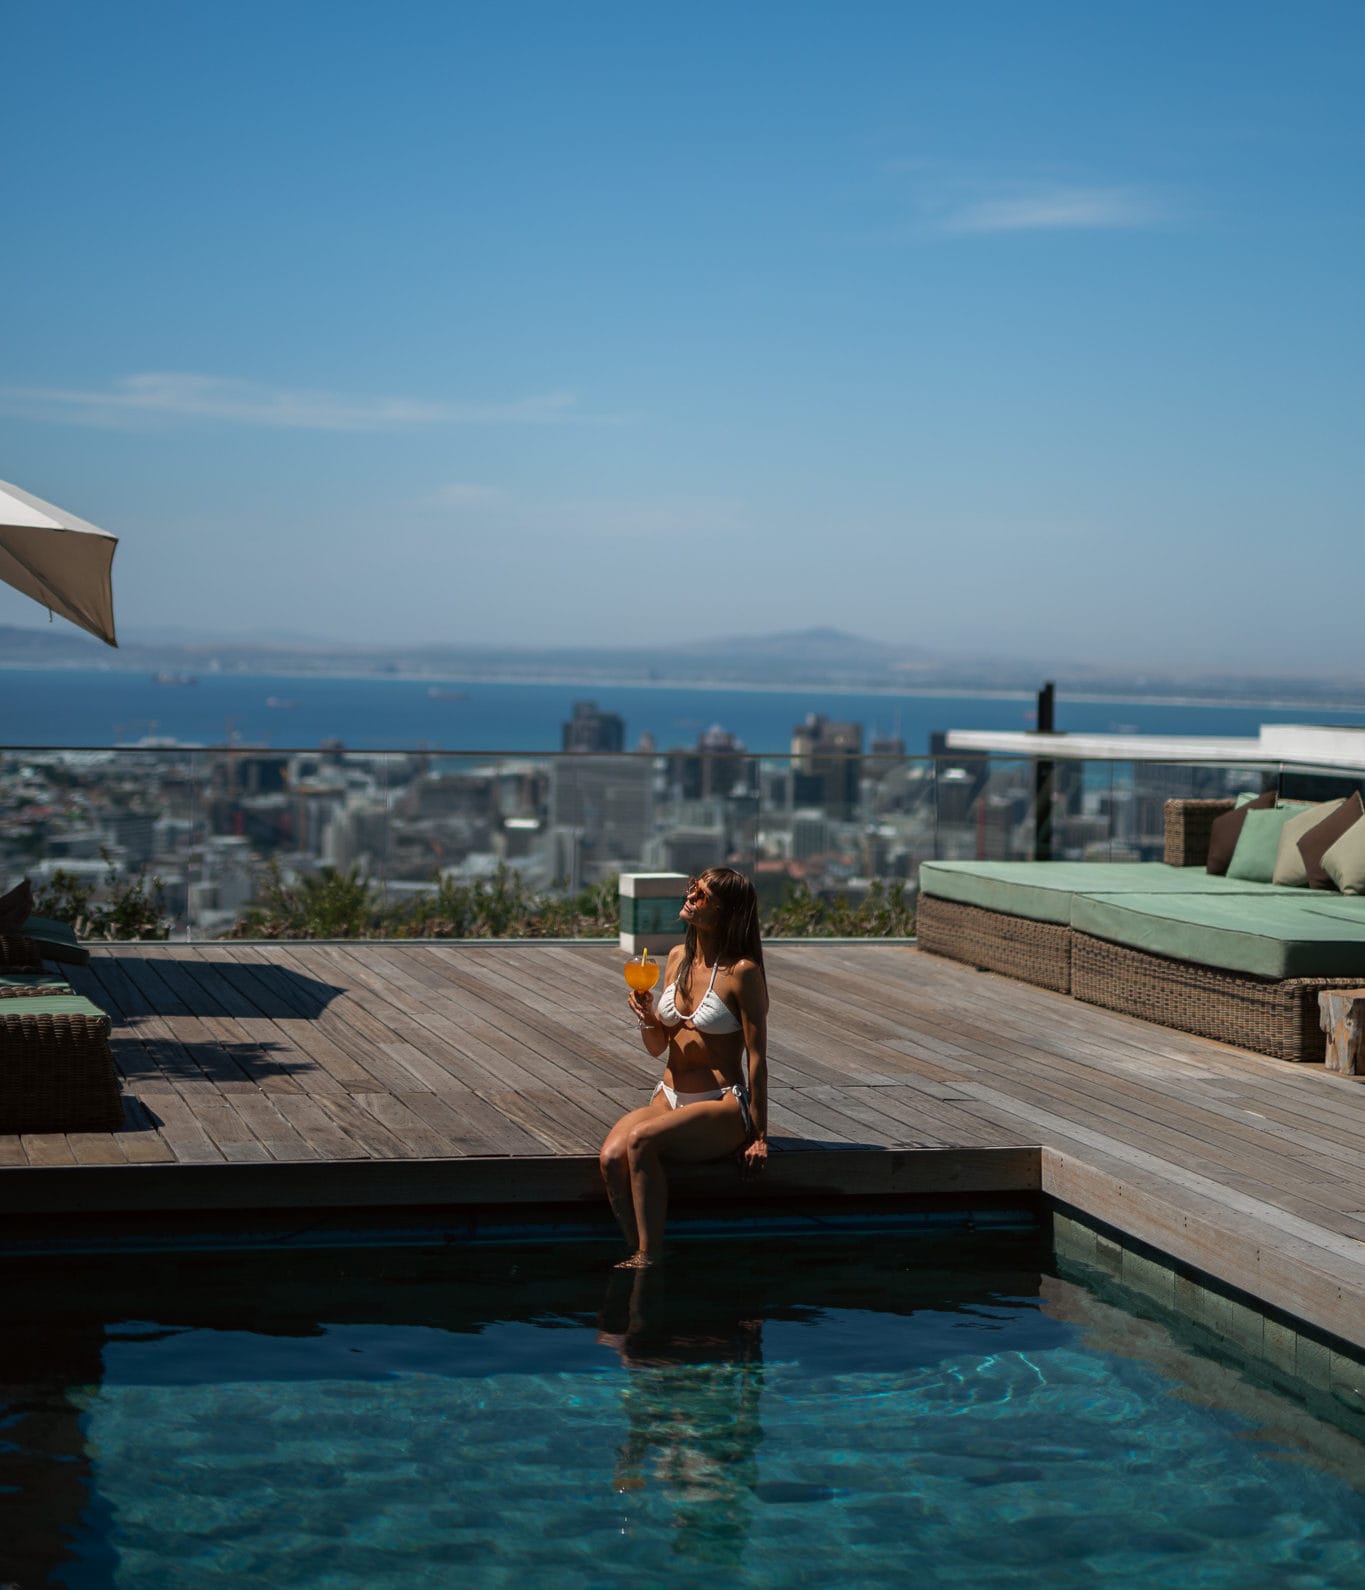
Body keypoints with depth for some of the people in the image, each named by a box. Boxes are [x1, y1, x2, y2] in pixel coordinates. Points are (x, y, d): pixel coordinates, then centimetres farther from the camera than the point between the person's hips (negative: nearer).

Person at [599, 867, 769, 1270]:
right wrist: (647, 1019, -8)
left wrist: (759, 1135, -11)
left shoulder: (742, 972, -11)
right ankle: (640, 1256, -15)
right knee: (612, 1155, -25)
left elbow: (757, 1057, -10)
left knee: (640, 1140, -32)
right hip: (669, 1098, 6)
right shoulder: (678, 957, 9)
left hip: (723, 1105, -6)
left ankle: (649, 1257, -22)